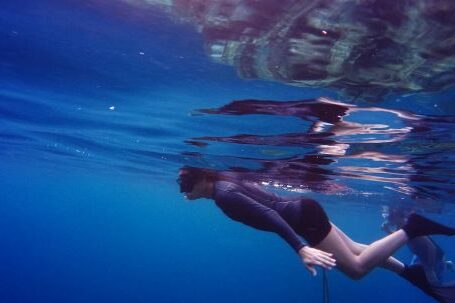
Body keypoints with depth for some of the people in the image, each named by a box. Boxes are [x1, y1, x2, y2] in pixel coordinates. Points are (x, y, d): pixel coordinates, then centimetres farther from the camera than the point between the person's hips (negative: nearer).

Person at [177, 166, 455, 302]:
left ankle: (411, 229, 6)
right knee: (354, 250, 21)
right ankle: (409, 271, 32)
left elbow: (267, 214, -34)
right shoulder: (224, 182, 5)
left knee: (356, 268, 1)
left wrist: (301, 248, -40)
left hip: (306, 218, -9)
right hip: (305, 212, 9)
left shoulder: (223, 195, -23)